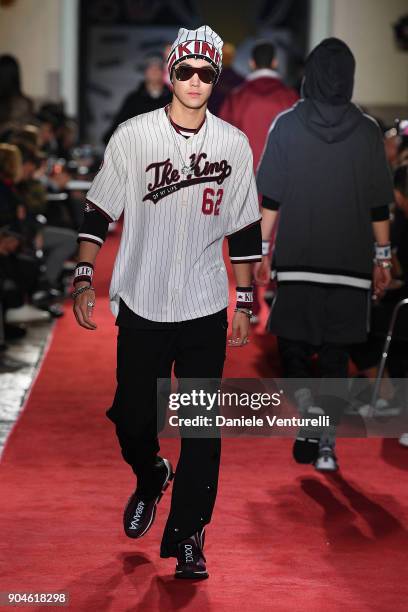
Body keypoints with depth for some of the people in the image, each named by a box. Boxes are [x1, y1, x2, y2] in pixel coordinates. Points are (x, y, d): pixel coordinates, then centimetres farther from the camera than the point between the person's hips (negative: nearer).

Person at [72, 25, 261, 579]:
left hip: (206, 311, 0)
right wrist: (84, 279, -6)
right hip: (141, 307, 0)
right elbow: (99, 211, 1)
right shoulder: (133, 135, -3)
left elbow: (244, 229, 8)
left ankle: (188, 534, 10)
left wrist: (245, 303, 7)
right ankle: (150, 479, 39)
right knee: (132, 415, 6)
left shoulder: (234, 144, 2)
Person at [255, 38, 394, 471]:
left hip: (297, 261, -1)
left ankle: (308, 406, -11)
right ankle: (326, 442, 4)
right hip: (349, 262, 1)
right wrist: (383, 258, 12)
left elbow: (271, 199, -4)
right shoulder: (367, 130, 0)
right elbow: (379, 205, 3)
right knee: (335, 354, 9)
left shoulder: (287, 125, -4)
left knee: (292, 343, 13)